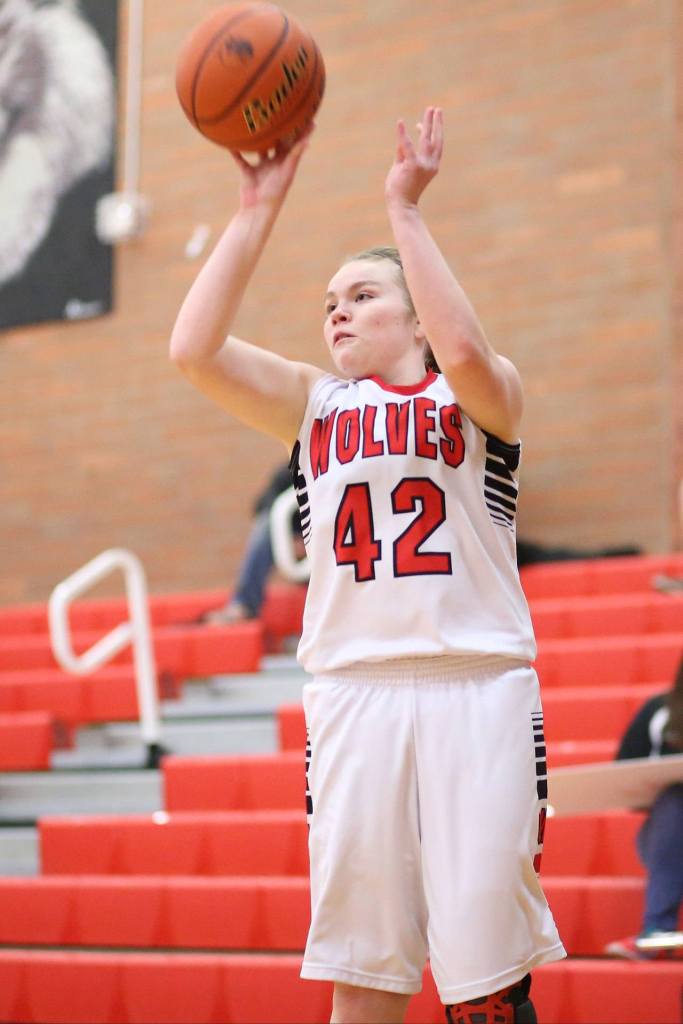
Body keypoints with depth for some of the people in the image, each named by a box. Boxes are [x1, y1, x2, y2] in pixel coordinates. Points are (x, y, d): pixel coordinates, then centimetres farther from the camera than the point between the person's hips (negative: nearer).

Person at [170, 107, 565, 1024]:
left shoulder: (480, 400, 7)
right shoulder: (313, 405, 16)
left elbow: (464, 351, -17)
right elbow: (194, 350, 2)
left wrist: (403, 208, -12)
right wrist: (259, 210, -1)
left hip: (476, 689, -3)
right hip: (353, 693, 3)